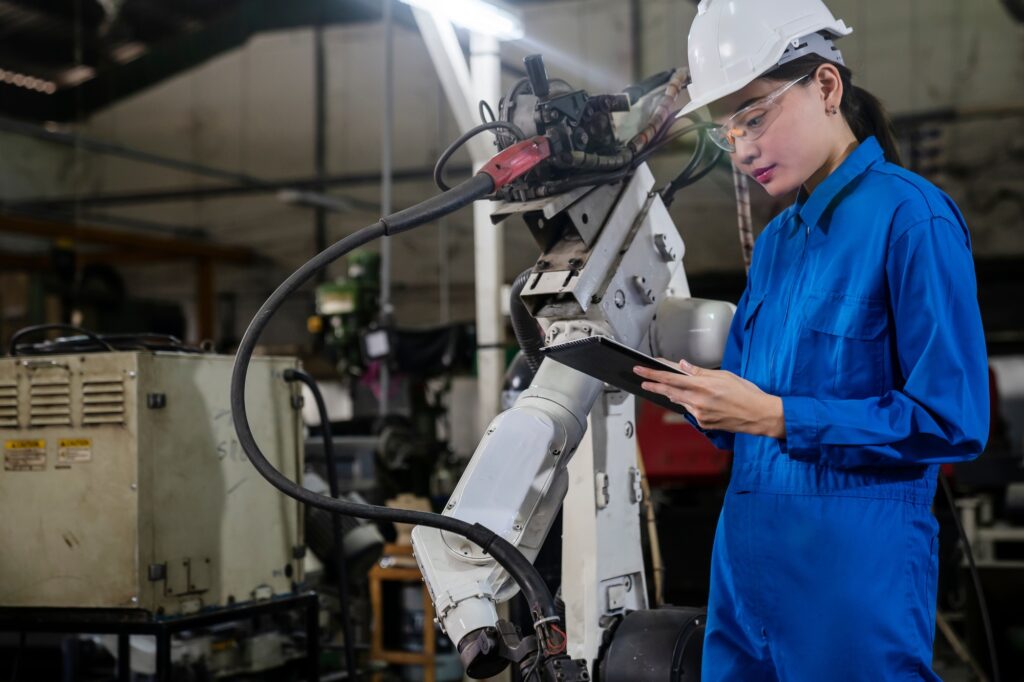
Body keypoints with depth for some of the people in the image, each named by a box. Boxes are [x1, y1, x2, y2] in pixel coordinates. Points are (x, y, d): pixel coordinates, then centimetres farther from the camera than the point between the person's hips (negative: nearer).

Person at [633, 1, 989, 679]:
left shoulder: (910, 215, -11)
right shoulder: (775, 239, 13)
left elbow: (952, 419, -17)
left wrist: (776, 416, -18)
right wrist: (697, 394, -5)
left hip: (856, 561, -7)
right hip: (746, 549, 7)